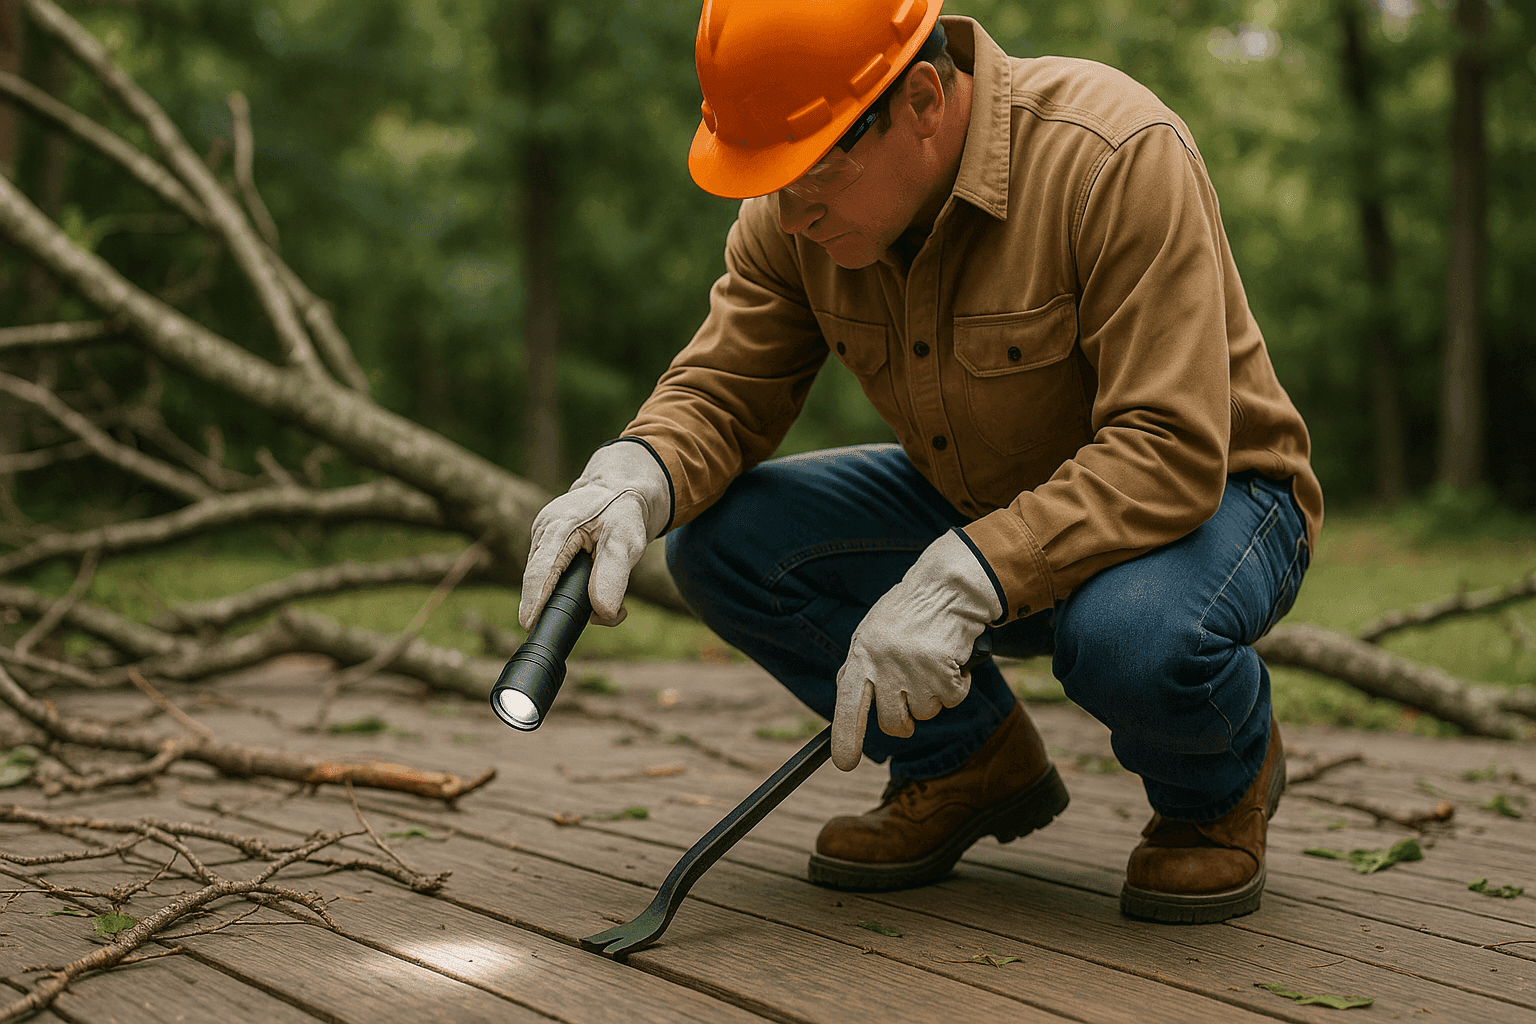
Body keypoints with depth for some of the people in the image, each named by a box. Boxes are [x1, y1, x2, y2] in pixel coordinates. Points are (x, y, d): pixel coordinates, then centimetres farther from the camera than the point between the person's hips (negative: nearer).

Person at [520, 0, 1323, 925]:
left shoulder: (1117, 156, -30)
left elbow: (1169, 454, -34)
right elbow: (723, 391, -5)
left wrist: (964, 580, -42)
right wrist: (634, 476, -28)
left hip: (1204, 498, -6)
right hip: (979, 504, 6)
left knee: (1131, 635, -40)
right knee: (719, 538, -13)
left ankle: (1221, 782, -1)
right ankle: (972, 765, 7)